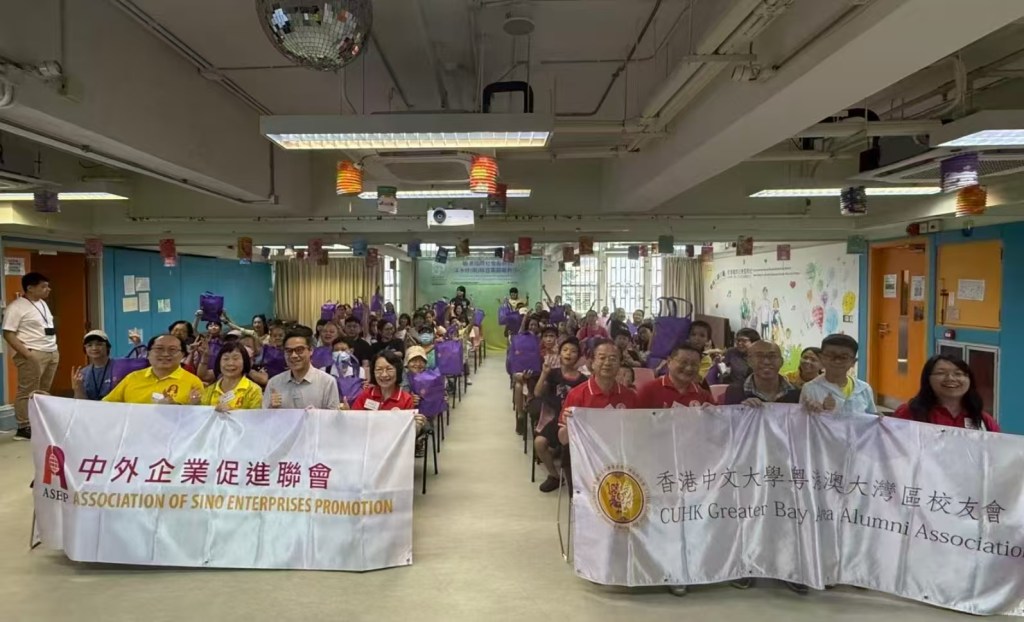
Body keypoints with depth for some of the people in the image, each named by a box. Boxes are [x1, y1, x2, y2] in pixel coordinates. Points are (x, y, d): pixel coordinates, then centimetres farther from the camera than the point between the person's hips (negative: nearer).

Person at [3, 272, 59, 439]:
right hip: (33, 355, -8)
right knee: (28, 392, -5)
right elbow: (8, 334, -14)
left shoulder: (42, 303, 16)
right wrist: (26, 353, -19)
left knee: (43, 392, 10)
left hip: (51, 353, 8)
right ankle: (23, 428, 0)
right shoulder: (16, 307, -10)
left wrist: (55, 349, 14)